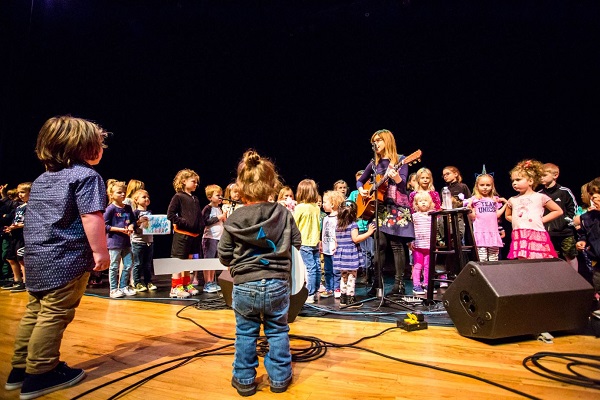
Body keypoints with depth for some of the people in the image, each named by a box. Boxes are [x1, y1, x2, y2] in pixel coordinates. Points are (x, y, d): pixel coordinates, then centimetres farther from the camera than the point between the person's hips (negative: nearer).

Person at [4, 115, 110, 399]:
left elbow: (34, 217, 22)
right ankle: (40, 375, 11)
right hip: (67, 260, -9)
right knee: (55, 315, 1)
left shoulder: (41, 179, 17)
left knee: (34, 312, 18)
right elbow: (91, 217, -20)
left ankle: (20, 369, 29)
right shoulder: (86, 176, -11)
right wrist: (100, 251, -14)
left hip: (36, 258, 9)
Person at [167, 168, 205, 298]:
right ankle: (175, 288, 8)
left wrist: (201, 228, 7)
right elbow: (170, 214, -13)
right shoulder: (178, 197, -7)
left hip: (194, 235, 7)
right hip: (182, 234, -7)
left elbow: (200, 217, 20)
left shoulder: (195, 199, 15)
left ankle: (186, 285, 28)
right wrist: (183, 223, -16)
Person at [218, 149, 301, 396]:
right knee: (277, 331, 17)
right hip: (277, 284, 1)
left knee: (245, 334, 16)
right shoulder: (284, 214, -6)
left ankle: (244, 380, 29)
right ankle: (279, 377, 29)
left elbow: (224, 256, -3)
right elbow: (296, 244, 4)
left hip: (244, 286, 0)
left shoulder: (234, 220, -9)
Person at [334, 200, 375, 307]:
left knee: (344, 277, 16)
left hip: (341, 254, 7)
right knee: (351, 277, 0)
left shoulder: (338, 226, 8)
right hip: (351, 255, -7)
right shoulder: (353, 225, -11)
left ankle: (343, 299, 22)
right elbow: (355, 238, -20)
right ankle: (350, 300, 4)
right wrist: (368, 232, -17)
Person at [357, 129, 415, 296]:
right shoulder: (374, 164, 15)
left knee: (397, 245, -5)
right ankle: (377, 283, 9)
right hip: (379, 208, 4)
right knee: (380, 244, 3)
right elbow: (360, 181, 25)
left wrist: (395, 176, -29)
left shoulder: (400, 160, 2)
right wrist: (361, 190, 4)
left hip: (397, 208, -4)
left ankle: (399, 284, 2)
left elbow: (403, 184, -9)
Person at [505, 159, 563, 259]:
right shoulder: (512, 200, 12)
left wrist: (542, 220, 1)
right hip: (519, 239, 3)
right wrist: (517, 221, 10)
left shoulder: (540, 197, 3)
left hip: (537, 237, -2)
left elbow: (558, 211, 10)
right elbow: (507, 215, 28)